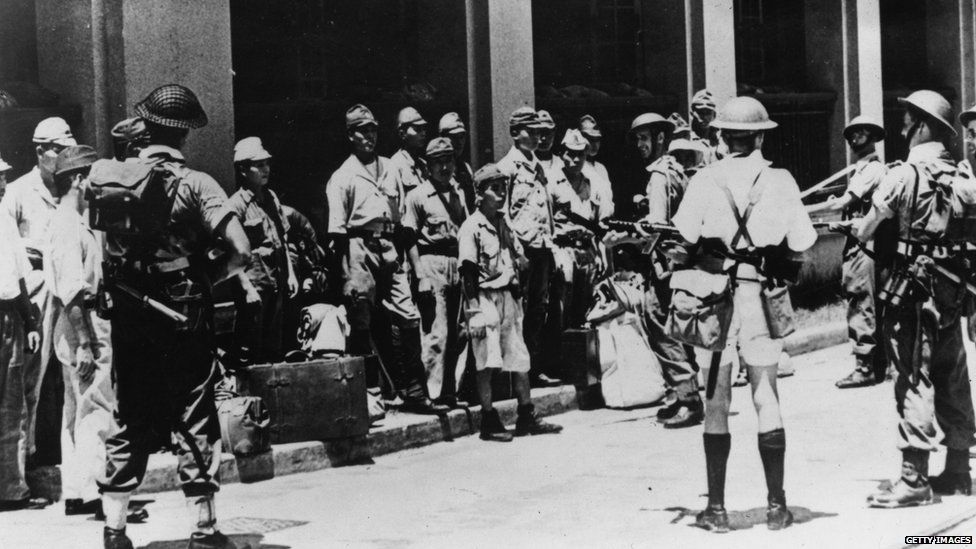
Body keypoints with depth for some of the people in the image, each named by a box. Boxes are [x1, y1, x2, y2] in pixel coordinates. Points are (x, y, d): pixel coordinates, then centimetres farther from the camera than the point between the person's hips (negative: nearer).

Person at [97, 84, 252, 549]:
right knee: (194, 421, 5)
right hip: (185, 317, -3)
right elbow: (241, 252, -17)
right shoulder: (195, 184, -10)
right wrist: (207, 276, 0)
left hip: (127, 315, 3)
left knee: (129, 421, 13)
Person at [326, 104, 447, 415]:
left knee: (407, 317, -2)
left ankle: (413, 392, 3)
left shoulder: (389, 169, 18)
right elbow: (337, 229, -4)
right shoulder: (343, 176, 1)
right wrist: (345, 271, -10)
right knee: (362, 323, -2)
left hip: (390, 248, 5)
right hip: (360, 246, -5)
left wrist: (403, 252, 13)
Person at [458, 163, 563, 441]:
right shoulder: (471, 228, -9)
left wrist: (517, 300, 17)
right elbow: (468, 273, -13)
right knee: (486, 363, -4)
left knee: (520, 360, 9)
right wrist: (474, 311, -18)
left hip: (508, 297, 7)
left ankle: (527, 418, 17)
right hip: (485, 298, -7)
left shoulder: (505, 225, 14)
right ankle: (489, 422, 3)